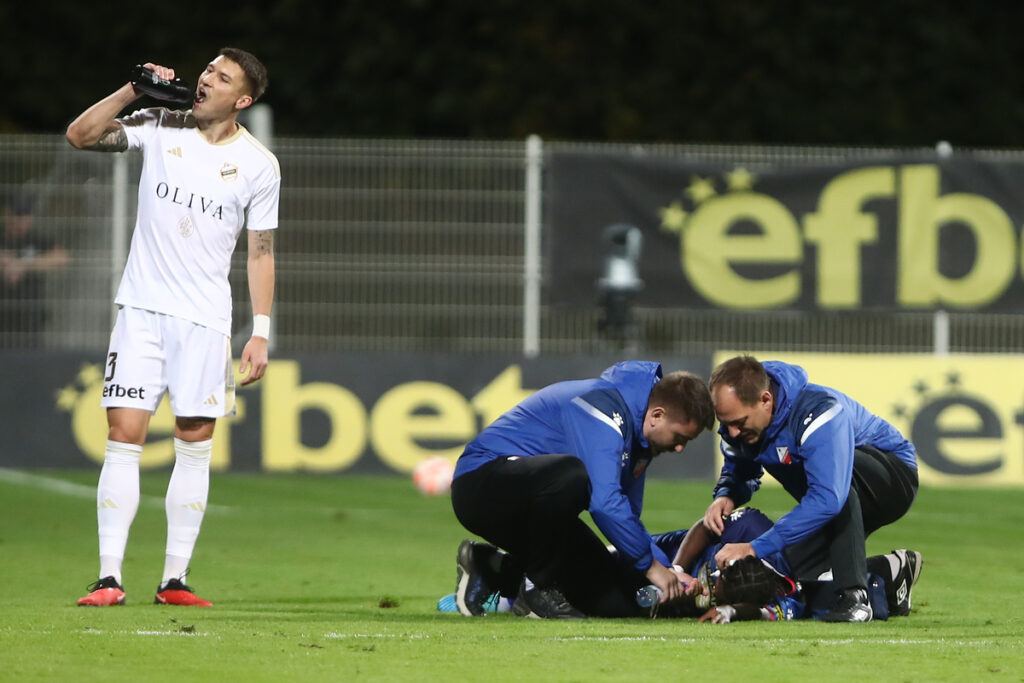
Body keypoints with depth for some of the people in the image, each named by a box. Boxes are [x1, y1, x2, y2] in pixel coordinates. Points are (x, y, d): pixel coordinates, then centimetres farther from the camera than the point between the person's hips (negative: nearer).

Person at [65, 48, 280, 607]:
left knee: (194, 445, 0)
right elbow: (80, 135, -4)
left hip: (205, 318, 0)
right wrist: (132, 90, -12)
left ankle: (175, 579, 7)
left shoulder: (258, 165, 1)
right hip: (142, 308, 0)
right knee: (124, 434, -7)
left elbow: (261, 251, 5)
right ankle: (109, 577, -8)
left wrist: (260, 333, 0)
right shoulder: (159, 127, 2)